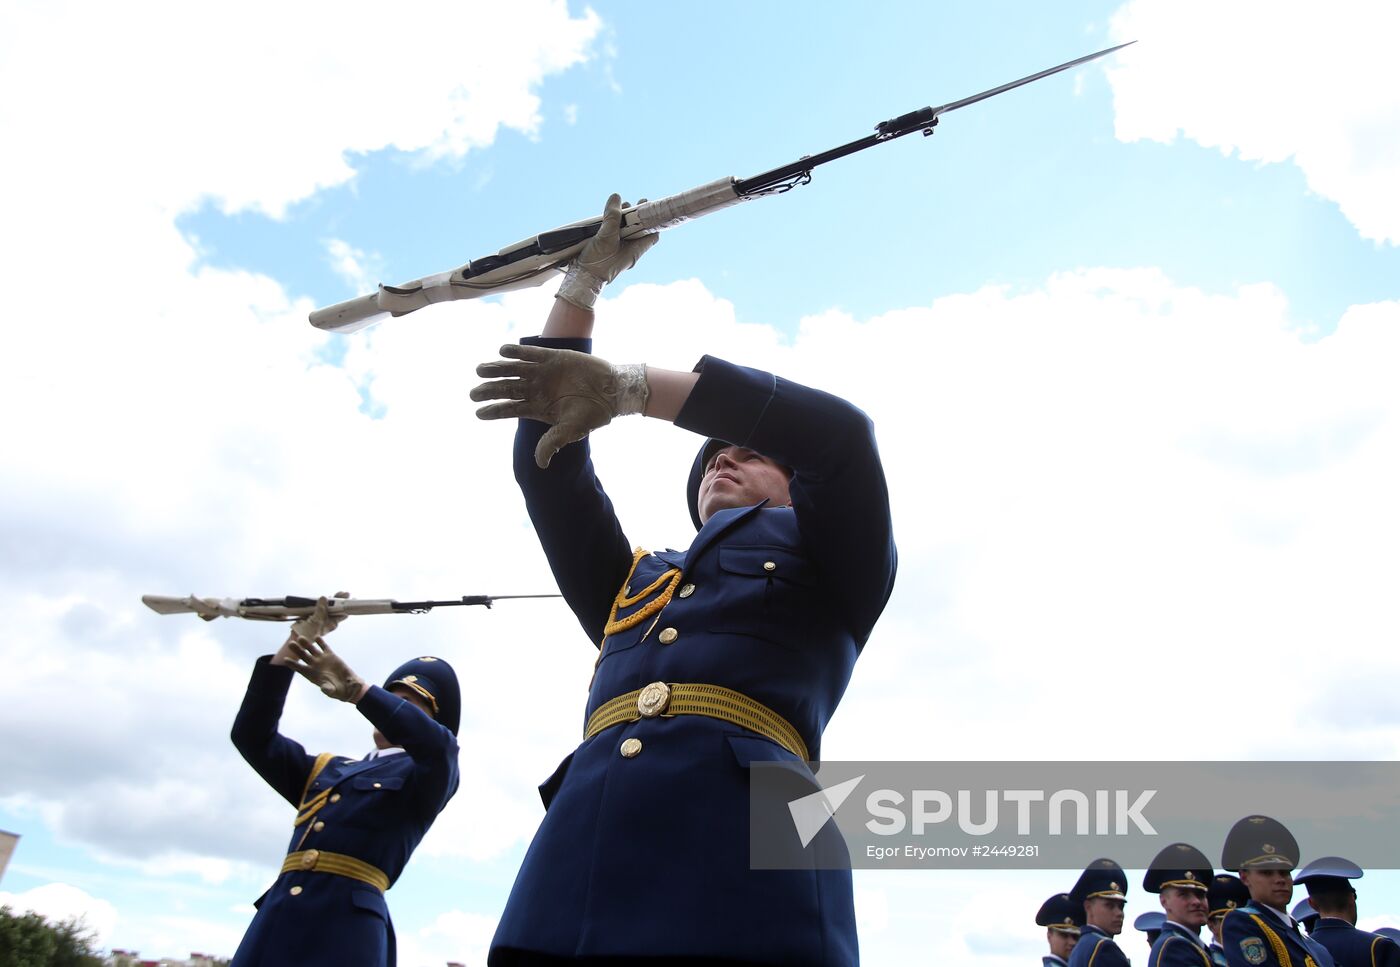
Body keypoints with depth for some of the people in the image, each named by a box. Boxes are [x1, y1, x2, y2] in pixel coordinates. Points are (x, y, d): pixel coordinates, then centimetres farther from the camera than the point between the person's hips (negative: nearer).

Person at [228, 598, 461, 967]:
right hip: (275, 921, 5)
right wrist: (287, 653, 5)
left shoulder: (425, 777, 8)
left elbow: (440, 745, -16)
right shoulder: (325, 770, 25)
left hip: (347, 926, -5)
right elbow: (252, 736, 16)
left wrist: (355, 689, -22)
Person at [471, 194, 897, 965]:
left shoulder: (827, 569, 20)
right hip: (574, 874, 4)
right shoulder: (630, 586, 30)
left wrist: (627, 386, 1)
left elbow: (839, 432, 2)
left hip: (746, 866, -3)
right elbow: (545, 460, 27)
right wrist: (582, 282, 29)